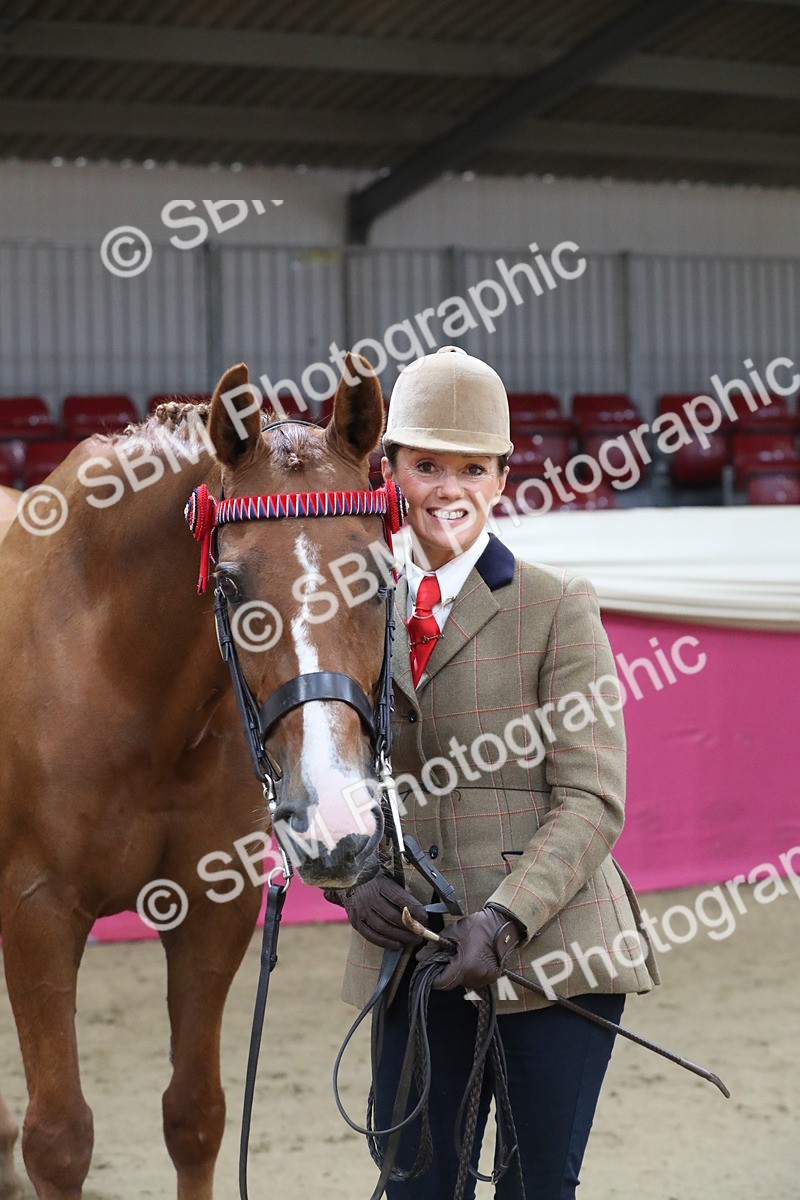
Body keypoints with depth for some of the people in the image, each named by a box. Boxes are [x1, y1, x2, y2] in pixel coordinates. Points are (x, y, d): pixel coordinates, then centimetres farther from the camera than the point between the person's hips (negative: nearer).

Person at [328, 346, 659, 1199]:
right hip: (411, 955, 3)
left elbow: (593, 800, -8)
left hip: (552, 943, -3)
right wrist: (353, 882, -8)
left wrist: (504, 919, -20)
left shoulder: (559, 607, -2)